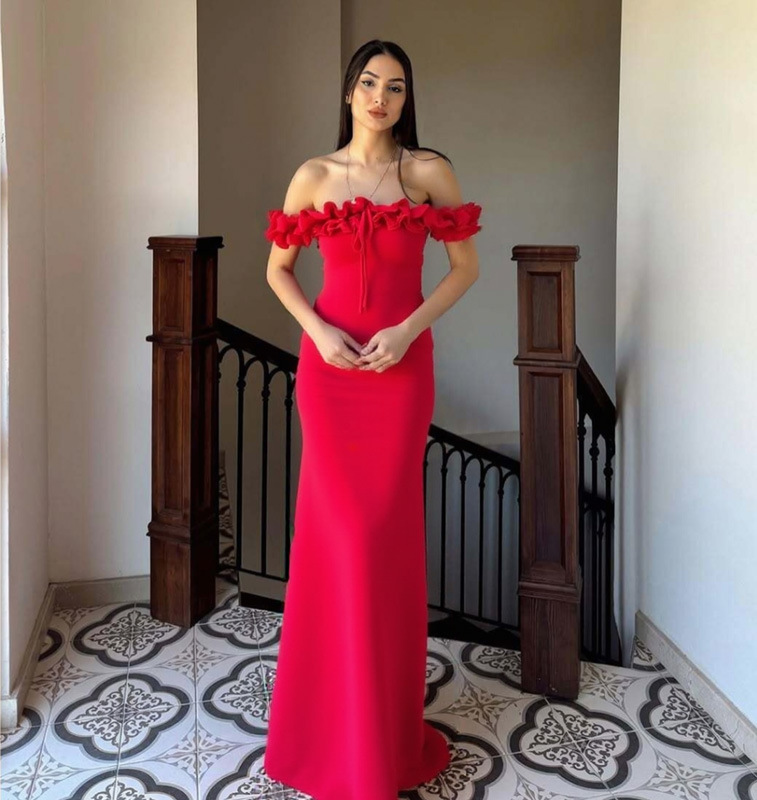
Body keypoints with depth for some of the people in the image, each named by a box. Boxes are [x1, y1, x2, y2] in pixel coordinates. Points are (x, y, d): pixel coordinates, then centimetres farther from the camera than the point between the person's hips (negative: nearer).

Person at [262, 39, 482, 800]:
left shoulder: (429, 171, 0)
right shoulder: (314, 176, 4)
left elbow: (466, 266, 2)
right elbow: (278, 268, 10)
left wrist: (407, 330, -11)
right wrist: (317, 330, -7)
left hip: (403, 362, -1)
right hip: (328, 361, 1)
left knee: (388, 528, 2)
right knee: (340, 526, 2)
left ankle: (387, 707, 22)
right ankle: (340, 718, 21)